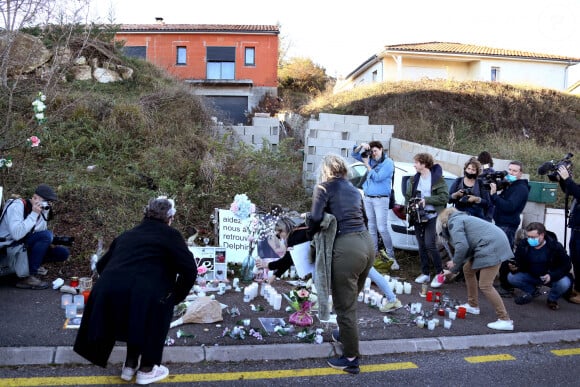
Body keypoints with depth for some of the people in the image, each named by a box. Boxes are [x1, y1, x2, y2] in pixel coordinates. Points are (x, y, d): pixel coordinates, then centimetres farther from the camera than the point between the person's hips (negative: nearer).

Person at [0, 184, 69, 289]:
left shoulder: (42, 210, 4)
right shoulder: (17, 206, -19)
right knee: (46, 235, -29)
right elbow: (16, 234, -34)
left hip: (27, 246, 7)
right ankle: (27, 277, -23)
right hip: (9, 249, -7)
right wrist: (34, 214, -30)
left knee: (63, 253, -6)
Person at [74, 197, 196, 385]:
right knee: (162, 304, 25)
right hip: (141, 297, -6)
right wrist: (176, 297, 16)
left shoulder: (127, 235, 26)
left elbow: (101, 265, 30)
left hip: (106, 296, 6)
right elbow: (190, 270, 1)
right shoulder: (170, 235, 9)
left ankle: (130, 365, 43)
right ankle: (146, 370, 28)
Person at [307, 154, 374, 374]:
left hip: (347, 248, -7)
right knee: (351, 298, 27)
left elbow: (315, 218, -10)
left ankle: (351, 359, 18)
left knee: (344, 305, 7)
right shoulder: (353, 189, 21)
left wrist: (312, 233, 9)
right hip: (367, 243, 8)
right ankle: (345, 334, 48)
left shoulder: (324, 187, 1)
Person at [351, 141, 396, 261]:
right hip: (368, 198, 6)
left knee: (382, 228, -10)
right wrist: (361, 146, -4)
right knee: (371, 227, 10)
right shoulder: (370, 159, 11)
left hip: (381, 199, -6)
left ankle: (390, 254, 1)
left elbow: (377, 177, -17)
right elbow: (354, 154, 14)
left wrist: (367, 165, -13)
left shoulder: (388, 163, -7)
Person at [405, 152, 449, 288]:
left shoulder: (437, 179, -6)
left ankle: (440, 273, 5)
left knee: (430, 244, -11)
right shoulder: (414, 179, 11)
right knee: (421, 245, 9)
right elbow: (408, 196, 15)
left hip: (432, 216, -6)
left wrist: (426, 200, -16)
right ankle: (425, 273, 20)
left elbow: (444, 197, -12)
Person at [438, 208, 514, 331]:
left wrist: (455, 261, 0)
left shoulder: (453, 222, -4)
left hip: (492, 246, -10)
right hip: (490, 245, 10)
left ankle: (505, 320, -7)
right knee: (468, 269, 21)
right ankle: (473, 305, 30)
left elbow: (462, 246, -18)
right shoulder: (461, 219, 26)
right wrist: (451, 270, 27)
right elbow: (466, 245, 26)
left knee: (485, 285, -9)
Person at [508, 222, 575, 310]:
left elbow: (566, 266, -16)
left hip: (551, 277, -2)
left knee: (565, 283, -33)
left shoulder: (556, 246, -20)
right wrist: (514, 268, -32)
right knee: (511, 277, -21)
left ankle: (552, 299, 3)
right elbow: (518, 263, -6)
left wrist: (552, 276, -32)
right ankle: (532, 291, 11)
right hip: (530, 276, 2)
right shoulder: (523, 245, -14)